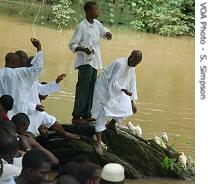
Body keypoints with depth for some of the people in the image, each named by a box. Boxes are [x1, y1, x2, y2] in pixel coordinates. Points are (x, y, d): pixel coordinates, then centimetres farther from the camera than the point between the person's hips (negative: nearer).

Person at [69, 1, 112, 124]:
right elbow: (72, 45, -12)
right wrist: (83, 49, -29)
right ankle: (76, 116, -8)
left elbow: (104, 31, 22)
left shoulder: (97, 24, 7)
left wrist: (107, 34, -2)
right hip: (85, 62, -8)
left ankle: (86, 115, 16)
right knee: (83, 88, -10)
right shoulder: (81, 26, -13)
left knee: (91, 89, 10)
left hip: (94, 62, 8)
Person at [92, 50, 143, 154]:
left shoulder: (132, 68, -1)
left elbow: (132, 85, 6)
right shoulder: (120, 64, -27)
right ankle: (98, 143, -18)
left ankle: (112, 123, 31)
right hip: (104, 88, -8)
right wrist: (124, 90, -42)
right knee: (103, 114, -15)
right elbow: (112, 82, -28)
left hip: (116, 90, 8)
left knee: (126, 108, -2)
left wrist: (132, 103, 6)